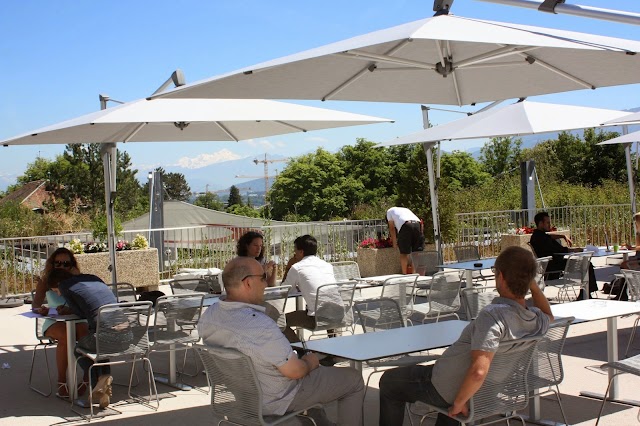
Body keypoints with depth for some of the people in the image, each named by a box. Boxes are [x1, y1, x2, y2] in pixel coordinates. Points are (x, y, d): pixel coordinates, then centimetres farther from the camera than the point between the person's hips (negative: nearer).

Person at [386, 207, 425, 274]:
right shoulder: (406, 210, 41)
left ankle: (404, 274, 0)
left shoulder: (390, 211, 29)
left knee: (404, 253, 2)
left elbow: (392, 228, 22)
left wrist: (394, 241, 27)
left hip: (405, 225, -5)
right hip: (417, 224, 5)